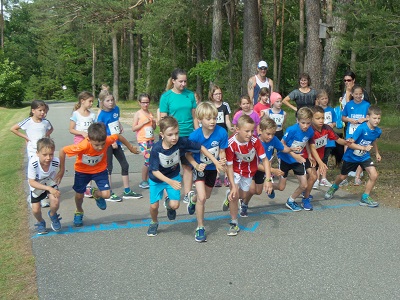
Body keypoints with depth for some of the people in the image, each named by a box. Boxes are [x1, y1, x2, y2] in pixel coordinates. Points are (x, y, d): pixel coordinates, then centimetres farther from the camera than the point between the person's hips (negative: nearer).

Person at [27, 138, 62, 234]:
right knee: (36, 210, -3)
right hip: (36, 186, 0)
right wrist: (49, 188, -38)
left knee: (55, 202, -22)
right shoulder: (33, 163, -38)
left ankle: (52, 215, 15)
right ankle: (41, 222, 34)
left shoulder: (56, 161, -32)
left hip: (51, 183, 1)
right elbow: (31, 182, -31)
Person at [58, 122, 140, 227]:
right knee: (79, 195, 10)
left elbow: (118, 136, -10)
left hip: (100, 169, 1)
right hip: (82, 171, -1)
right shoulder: (83, 146, -41)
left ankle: (96, 193, 27)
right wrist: (62, 169, -18)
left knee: (106, 195, -11)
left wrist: (131, 148, 2)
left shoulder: (107, 140, -33)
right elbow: (62, 151, -29)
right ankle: (79, 212, 44)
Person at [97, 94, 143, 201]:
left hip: (116, 142, 7)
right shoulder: (102, 115, -14)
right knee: (108, 168, 0)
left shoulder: (116, 109, 2)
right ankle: (109, 194, 11)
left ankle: (127, 191, 22)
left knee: (125, 165, 10)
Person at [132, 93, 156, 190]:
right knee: (148, 159, -11)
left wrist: (154, 122, -3)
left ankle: (148, 179, 16)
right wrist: (144, 122, -15)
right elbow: (133, 128, -9)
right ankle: (143, 181, 2)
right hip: (142, 140, -6)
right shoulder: (138, 114, -4)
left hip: (151, 139, 6)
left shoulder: (150, 113, 11)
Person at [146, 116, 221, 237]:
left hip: (174, 176, 1)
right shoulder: (156, 149, -32)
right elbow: (154, 171, -25)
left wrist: (216, 162, -17)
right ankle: (154, 223, 37)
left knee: (175, 205, -10)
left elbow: (201, 148, -16)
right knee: (154, 206, 2)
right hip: (157, 179, -1)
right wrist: (170, 182, -37)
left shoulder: (182, 142, -29)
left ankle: (168, 203, 30)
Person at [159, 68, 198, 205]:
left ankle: (187, 194, 16)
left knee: (188, 165, 8)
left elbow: (194, 116, 10)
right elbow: (163, 119, -4)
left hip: (189, 135, 3)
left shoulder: (190, 95, 5)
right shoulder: (166, 96, -3)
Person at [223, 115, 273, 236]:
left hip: (249, 170, 3)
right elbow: (229, 166, -27)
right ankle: (234, 223, 4)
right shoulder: (231, 144, -33)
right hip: (236, 170, -3)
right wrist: (233, 186, -30)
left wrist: (268, 179, -32)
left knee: (243, 195, 12)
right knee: (235, 195, -15)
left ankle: (230, 195, 48)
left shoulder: (255, 141, -28)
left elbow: (264, 159, -23)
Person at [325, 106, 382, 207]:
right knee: (342, 176, 15)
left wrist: (377, 153, 22)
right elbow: (350, 143, -30)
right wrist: (364, 148, -38)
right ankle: (334, 187, 50)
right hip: (351, 156, -4)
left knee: (374, 175, -14)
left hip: (364, 156, 4)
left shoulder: (378, 131, -10)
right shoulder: (361, 128, -29)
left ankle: (365, 198, 3)